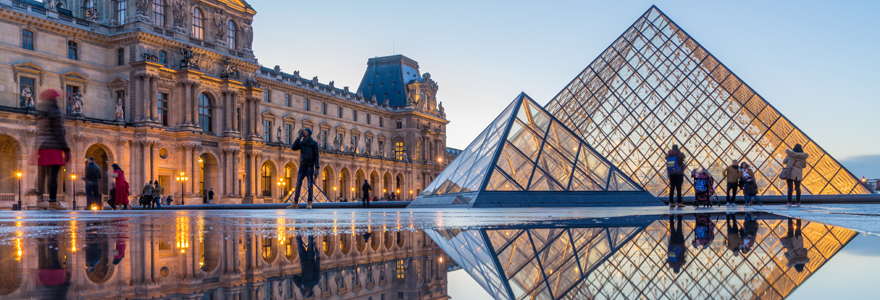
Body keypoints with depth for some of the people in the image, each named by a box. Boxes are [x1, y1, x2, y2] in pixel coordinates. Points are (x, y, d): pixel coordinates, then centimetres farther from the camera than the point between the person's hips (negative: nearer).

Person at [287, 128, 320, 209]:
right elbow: (293, 148, -3)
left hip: (310, 167, -4)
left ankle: (309, 204, -5)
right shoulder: (301, 143, 15)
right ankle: (295, 204, 0)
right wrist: (299, 137, -5)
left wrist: (317, 168, -10)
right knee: (298, 185, -1)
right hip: (302, 166, 4)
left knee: (310, 185, -7)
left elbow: (316, 157, -2)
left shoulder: (314, 143, 3)